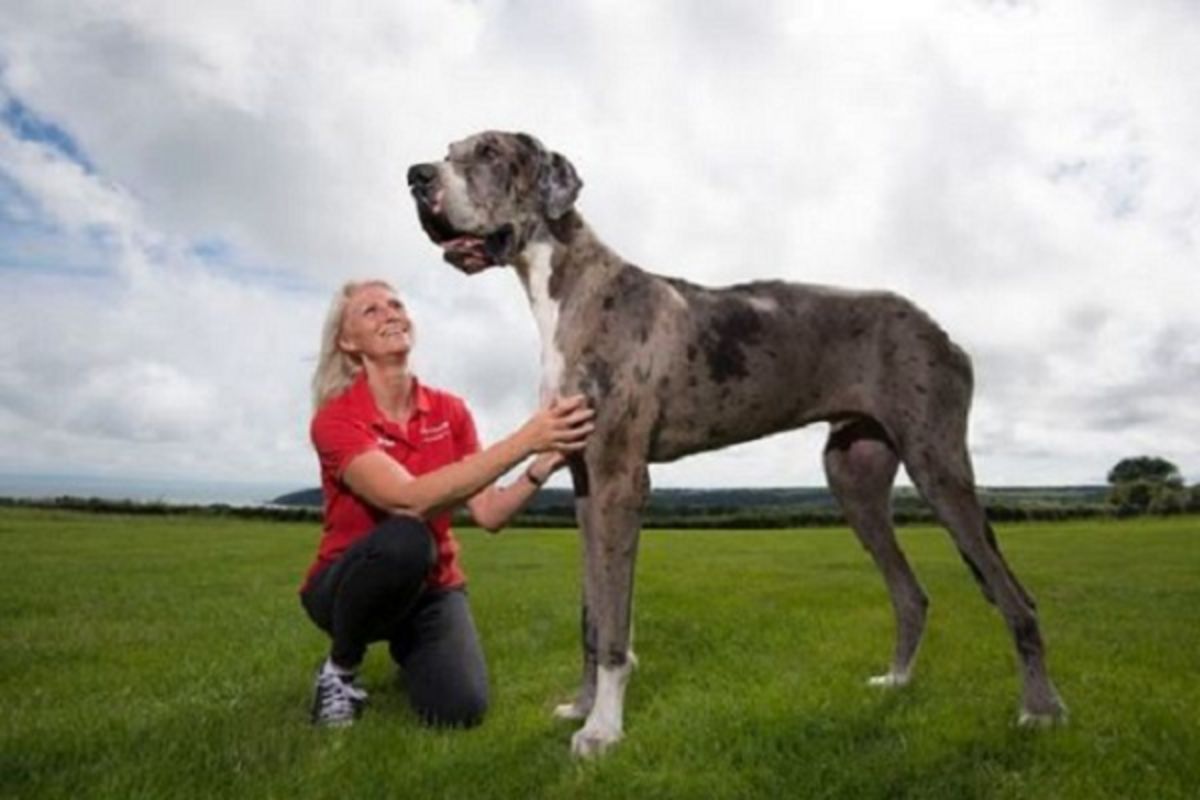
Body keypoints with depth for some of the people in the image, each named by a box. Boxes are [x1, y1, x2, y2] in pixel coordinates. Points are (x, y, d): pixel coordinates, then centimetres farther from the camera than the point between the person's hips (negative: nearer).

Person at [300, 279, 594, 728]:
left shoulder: (449, 410, -4)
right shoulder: (334, 418, -19)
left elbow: (489, 514, -12)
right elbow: (411, 499, -36)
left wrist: (545, 463, -30)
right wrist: (525, 440, -41)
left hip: (431, 586, 4)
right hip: (350, 584, -3)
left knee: (460, 708, -22)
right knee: (404, 538, -38)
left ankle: (407, 646, 16)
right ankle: (339, 669, -8)